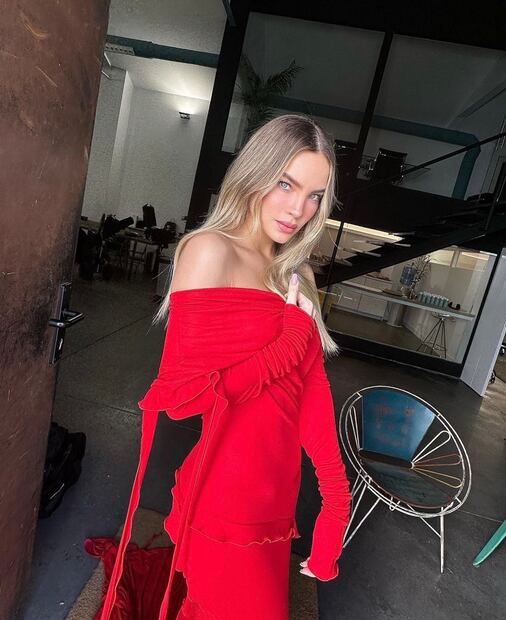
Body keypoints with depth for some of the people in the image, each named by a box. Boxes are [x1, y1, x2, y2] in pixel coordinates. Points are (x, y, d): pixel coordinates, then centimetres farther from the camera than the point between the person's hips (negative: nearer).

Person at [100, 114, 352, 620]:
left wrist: (334, 490, 0)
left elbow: (309, 386, 4)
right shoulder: (211, 251, -16)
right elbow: (180, 392, -21)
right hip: (216, 497, -7)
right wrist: (285, 348, -16)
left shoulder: (295, 274, 6)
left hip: (272, 495, 7)